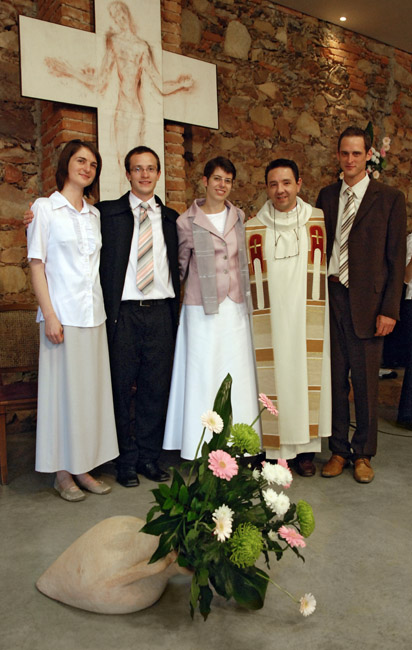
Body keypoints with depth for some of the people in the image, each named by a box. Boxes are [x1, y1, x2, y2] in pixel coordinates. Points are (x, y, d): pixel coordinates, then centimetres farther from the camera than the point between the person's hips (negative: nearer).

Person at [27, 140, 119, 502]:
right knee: (63, 389, 0)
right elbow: (36, 264, -5)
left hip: (94, 313, 5)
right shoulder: (45, 208, 0)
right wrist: (49, 314, -13)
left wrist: (104, 309, 8)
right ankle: (62, 472, 12)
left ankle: (83, 467, 18)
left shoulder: (95, 214, 14)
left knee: (92, 388, 7)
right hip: (62, 313, -5)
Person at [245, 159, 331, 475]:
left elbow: (324, 268, 10)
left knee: (306, 377, 5)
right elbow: (246, 279, 6)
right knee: (273, 378, 1)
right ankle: (274, 449, 14)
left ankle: (304, 448, 19)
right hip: (269, 320, -1)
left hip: (308, 319, 1)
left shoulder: (319, 221, 4)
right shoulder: (253, 229, 3)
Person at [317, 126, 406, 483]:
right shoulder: (327, 196, 11)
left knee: (366, 382, 5)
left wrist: (390, 309, -8)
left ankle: (363, 453, 23)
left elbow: (396, 258, -2)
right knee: (335, 379, 8)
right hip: (330, 297, 3)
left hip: (366, 302, -3)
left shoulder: (390, 198, 0)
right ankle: (339, 450, 23)